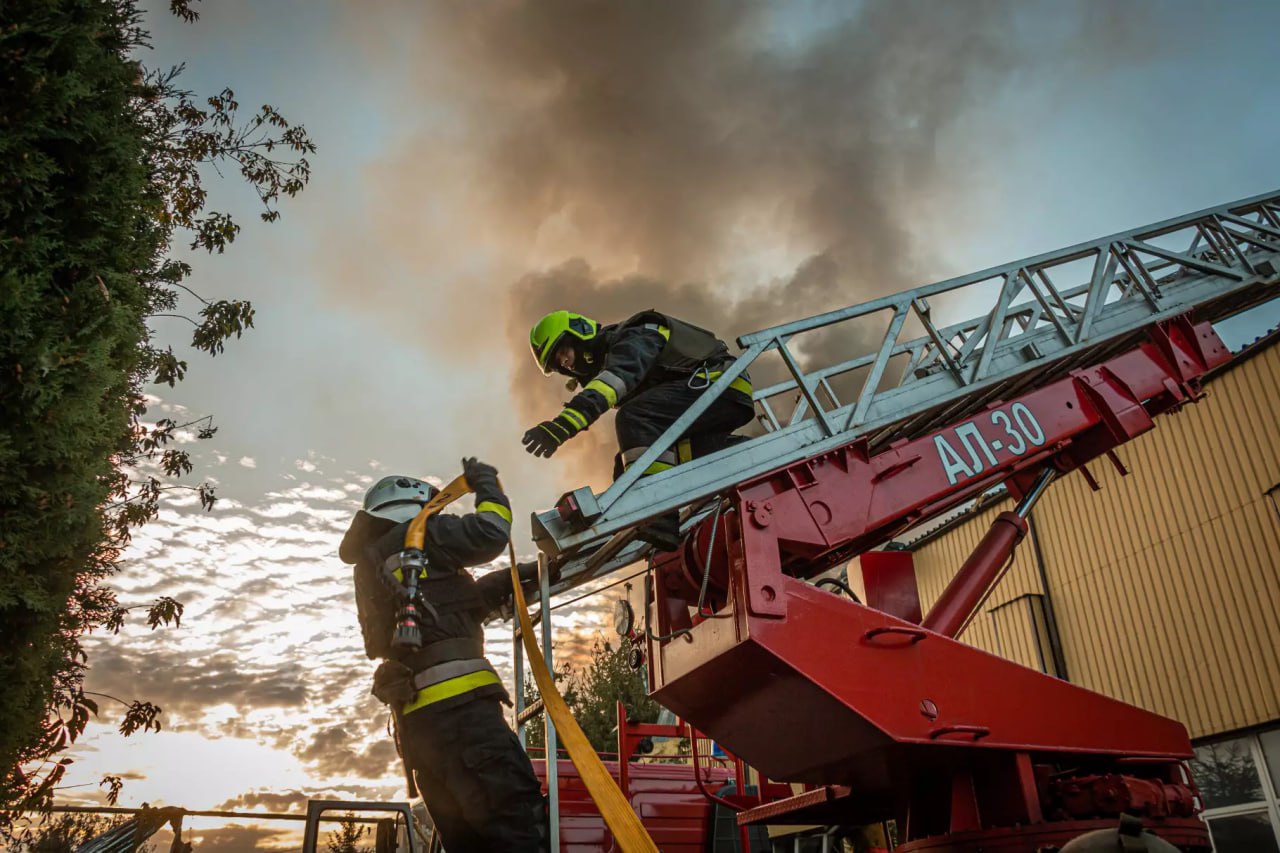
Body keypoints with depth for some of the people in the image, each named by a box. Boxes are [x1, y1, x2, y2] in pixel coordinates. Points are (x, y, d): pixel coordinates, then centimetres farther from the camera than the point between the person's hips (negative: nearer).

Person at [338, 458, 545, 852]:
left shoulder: (372, 566, 30)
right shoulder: (414, 536, 5)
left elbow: (458, 602, 32)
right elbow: (490, 534, -4)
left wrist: (513, 579, 24)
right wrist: (485, 483, 13)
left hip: (416, 716, 9)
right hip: (455, 701, -9)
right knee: (519, 819, -17)